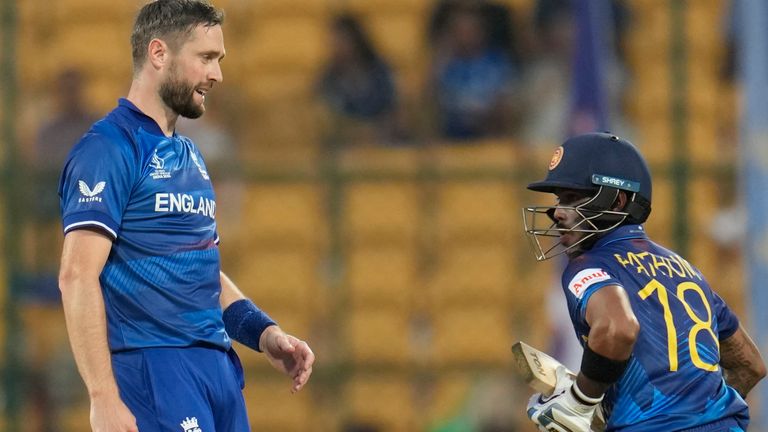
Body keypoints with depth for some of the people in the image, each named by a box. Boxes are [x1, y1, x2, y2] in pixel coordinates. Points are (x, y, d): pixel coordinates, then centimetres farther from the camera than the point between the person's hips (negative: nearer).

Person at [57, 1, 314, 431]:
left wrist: (264, 333, 11)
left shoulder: (187, 155, 19)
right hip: (153, 366, -9)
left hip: (217, 363, 9)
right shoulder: (109, 149, -9)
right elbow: (78, 276, -17)